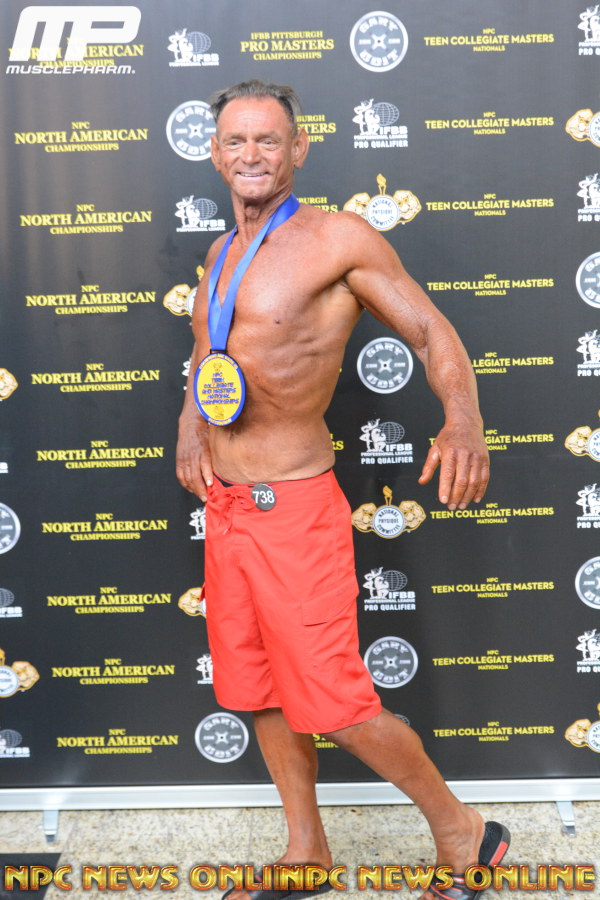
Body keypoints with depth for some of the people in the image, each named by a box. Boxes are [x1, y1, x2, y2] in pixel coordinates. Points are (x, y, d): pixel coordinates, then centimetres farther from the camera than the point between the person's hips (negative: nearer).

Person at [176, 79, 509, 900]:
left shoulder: (338, 239, -10)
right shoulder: (220, 255, 12)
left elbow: (430, 330, -11)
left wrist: (464, 421, -29)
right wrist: (190, 423, 9)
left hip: (292, 509, -8)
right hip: (224, 506, 8)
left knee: (334, 705, -2)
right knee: (259, 693, 17)